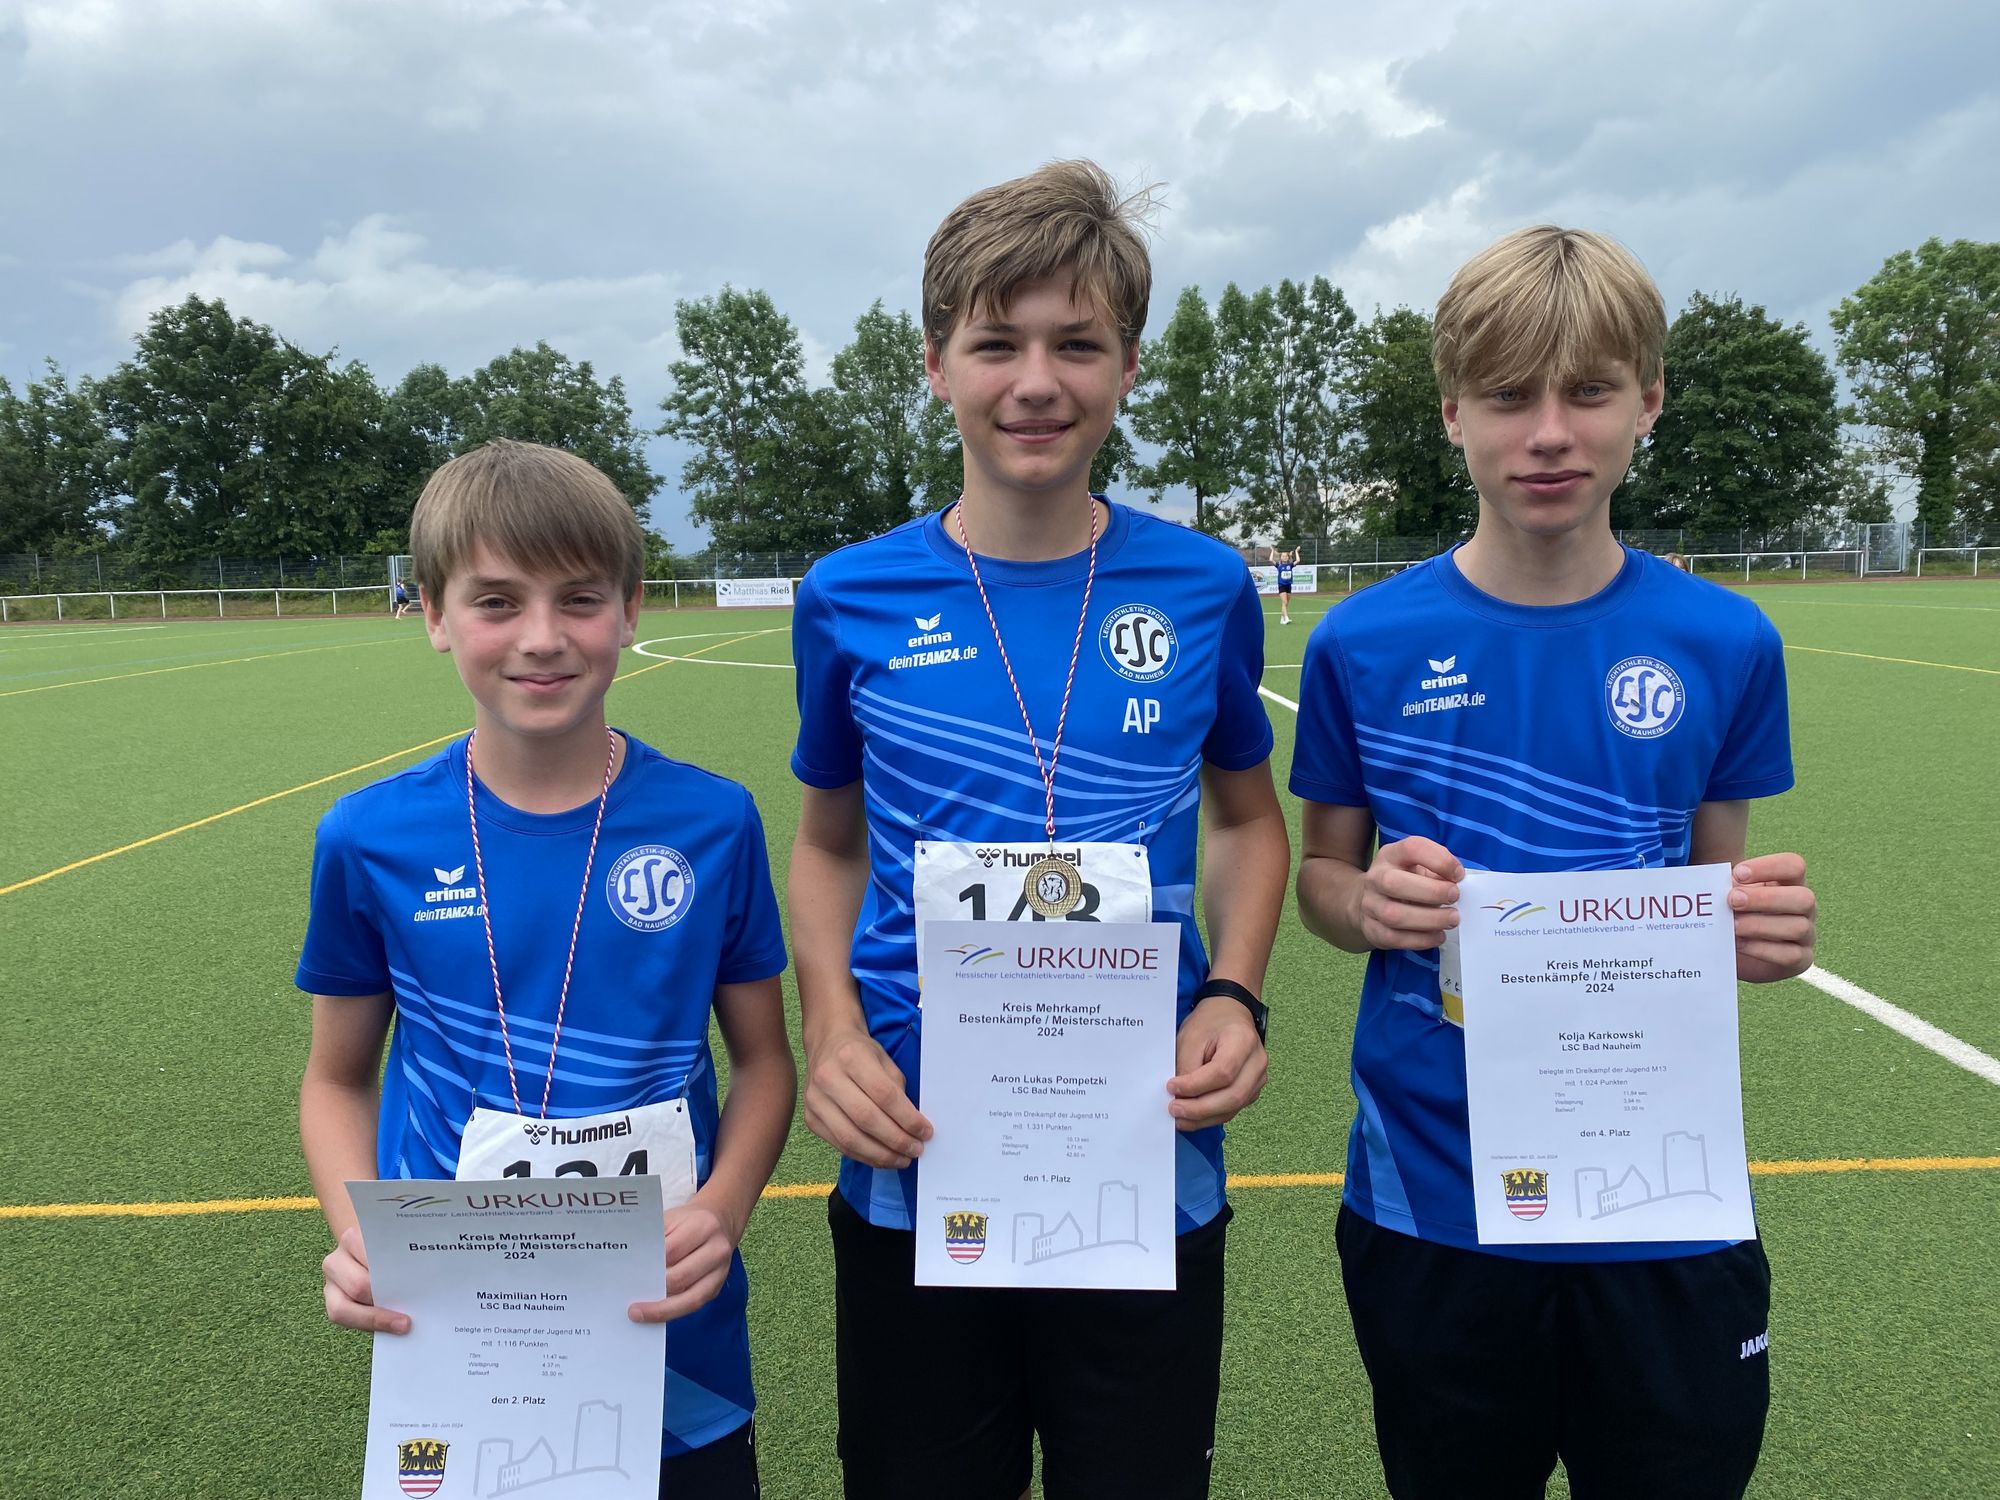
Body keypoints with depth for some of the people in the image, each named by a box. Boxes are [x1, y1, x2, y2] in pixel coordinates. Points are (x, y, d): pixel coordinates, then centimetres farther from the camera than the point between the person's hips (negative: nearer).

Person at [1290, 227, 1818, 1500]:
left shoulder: (1725, 644, -4)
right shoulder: (1365, 645, -7)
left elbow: (1721, 892, 6)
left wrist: (1766, 932, -15)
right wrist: (1371, 902, -19)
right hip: (1431, 1200, 0)